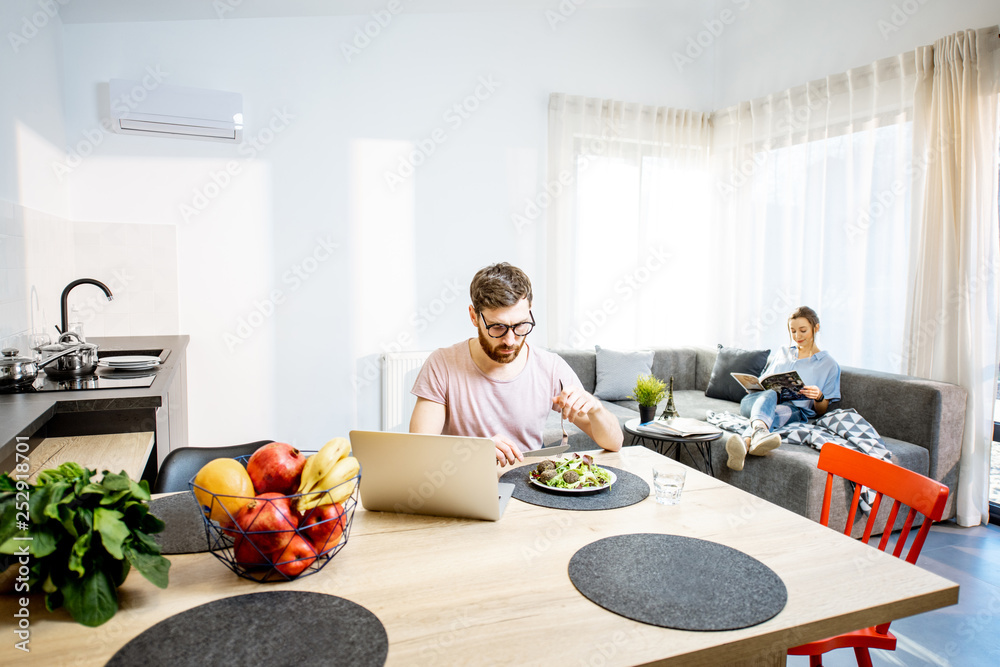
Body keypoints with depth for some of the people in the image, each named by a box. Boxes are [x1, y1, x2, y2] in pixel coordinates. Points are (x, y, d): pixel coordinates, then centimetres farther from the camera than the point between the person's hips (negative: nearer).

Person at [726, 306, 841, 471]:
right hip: (755, 401, 2)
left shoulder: (829, 364, 17)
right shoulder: (779, 353, 27)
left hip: (794, 409, -2)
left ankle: (745, 443, -72)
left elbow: (821, 411, 15)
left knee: (774, 413, -40)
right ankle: (759, 431, -71)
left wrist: (819, 397, -9)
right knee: (769, 394, -37)